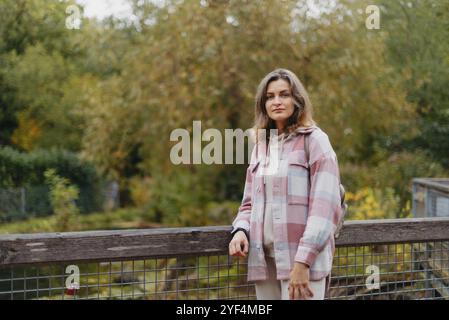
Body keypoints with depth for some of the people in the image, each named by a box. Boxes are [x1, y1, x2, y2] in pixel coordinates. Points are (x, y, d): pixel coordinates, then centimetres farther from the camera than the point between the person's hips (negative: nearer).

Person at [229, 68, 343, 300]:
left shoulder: (314, 140, -2)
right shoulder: (260, 145, 16)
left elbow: (325, 205, -11)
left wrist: (303, 261, -18)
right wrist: (240, 230, -3)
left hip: (302, 258, -6)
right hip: (264, 258, 6)